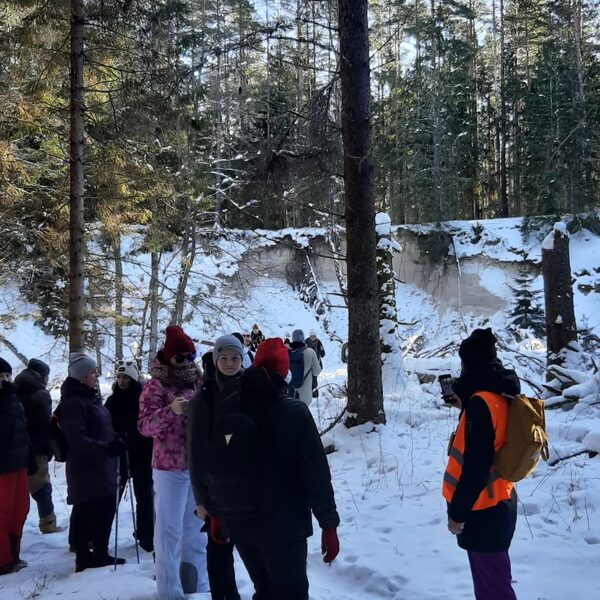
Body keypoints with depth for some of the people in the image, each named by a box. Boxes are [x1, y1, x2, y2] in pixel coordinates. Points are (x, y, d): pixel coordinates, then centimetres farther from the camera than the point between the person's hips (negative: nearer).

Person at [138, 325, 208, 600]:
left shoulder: (198, 382, 8)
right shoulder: (156, 386, -8)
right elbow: (145, 425, -18)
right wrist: (171, 410, -34)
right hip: (170, 469, -6)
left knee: (198, 529, 17)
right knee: (169, 531, 0)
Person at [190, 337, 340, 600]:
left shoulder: (222, 409, 0)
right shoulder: (295, 412, -13)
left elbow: (209, 467, 6)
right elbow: (316, 474, -13)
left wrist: (216, 512, 16)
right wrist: (329, 524, -5)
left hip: (237, 522, 5)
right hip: (284, 524, -5)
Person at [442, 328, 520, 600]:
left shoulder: (481, 402, -23)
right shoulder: (499, 394, 4)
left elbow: (476, 466, -25)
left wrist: (457, 512, -18)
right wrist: (466, 407, 12)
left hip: (484, 509, -9)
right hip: (499, 503, 9)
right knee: (494, 578, 21)